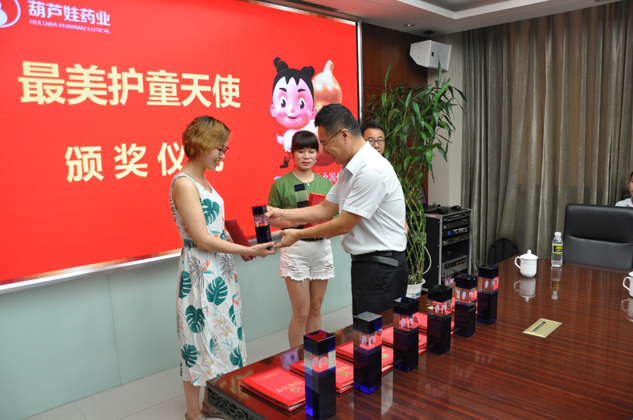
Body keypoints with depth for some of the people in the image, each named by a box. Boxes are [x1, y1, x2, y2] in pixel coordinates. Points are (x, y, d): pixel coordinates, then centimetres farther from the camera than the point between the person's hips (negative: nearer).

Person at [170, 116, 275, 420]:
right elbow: (202, 239, -20)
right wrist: (248, 250, -16)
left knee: (220, 334, 16)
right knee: (201, 340, 4)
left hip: (219, 269, 9)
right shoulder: (184, 184, -17)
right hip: (200, 273, -9)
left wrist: (240, 249, 5)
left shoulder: (202, 181, 10)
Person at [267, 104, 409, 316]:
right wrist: (282, 214, 6)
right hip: (365, 264, 10)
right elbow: (325, 210, 14)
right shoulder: (350, 169, 10)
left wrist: (298, 234, -7)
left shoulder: (371, 170, -22)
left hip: (381, 268, -9)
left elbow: (343, 225, -18)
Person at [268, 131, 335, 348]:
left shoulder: (325, 183, 8)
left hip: (322, 247, 4)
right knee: (301, 312, 0)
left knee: (316, 309, 14)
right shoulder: (281, 184, -4)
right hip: (295, 249, -4)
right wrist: (289, 222, -19)